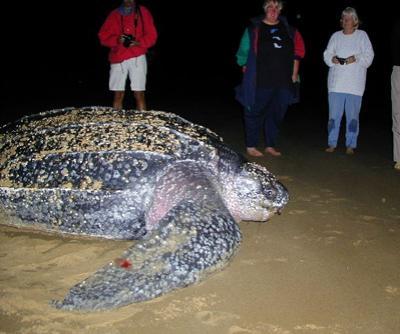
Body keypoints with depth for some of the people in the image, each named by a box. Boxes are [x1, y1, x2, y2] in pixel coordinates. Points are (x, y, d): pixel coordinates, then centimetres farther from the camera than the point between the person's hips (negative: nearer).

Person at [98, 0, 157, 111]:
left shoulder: (143, 12, 8)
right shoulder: (114, 15, 12)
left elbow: (151, 35, 4)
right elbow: (103, 36, 8)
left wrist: (139, 42, -15)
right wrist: (117, 40, -11)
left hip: (137, 57, -1)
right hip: (118, 58, 2)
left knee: (139, 94, -6)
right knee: (118, 95, 1)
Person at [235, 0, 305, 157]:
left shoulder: (288, 29, 12)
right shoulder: (254, 28, 1)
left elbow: (298, 50, 15)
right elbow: (243, 53, 3)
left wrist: (294, 74, 10)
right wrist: (247, 70, -3)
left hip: (283, 81, 4)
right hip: (260, 82, -4)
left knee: (276, 114, 11)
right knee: (255, 113, 1)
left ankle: (270, 145, 23)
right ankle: (250, 146, 12)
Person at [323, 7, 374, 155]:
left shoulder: (362, 35, 6)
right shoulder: (336, 36, 12)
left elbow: (368, 56, 2)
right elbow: (327, 54, 11)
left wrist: (356, 58, -15)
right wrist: (333, 59, -10)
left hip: (355, 83, -2)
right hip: (336, 82, 2)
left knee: (352, 116, 0)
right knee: (334, 115, 1)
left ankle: (350, 145, 8)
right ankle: (332, 143, 9)